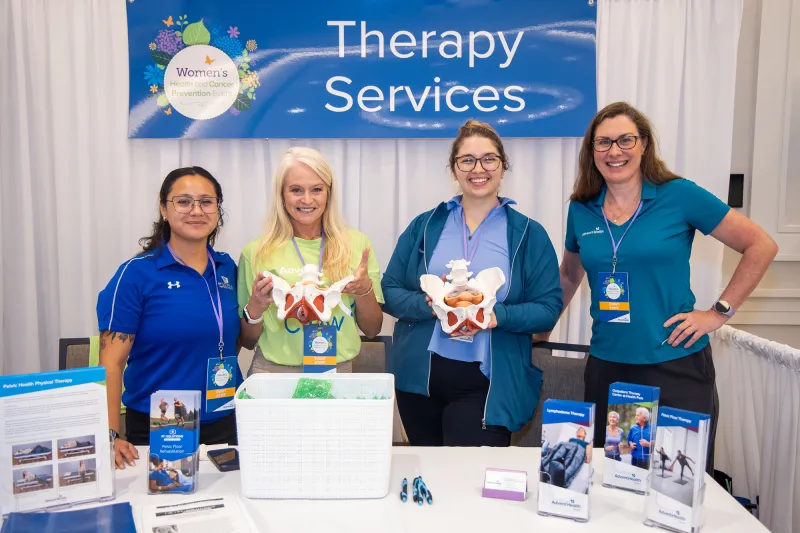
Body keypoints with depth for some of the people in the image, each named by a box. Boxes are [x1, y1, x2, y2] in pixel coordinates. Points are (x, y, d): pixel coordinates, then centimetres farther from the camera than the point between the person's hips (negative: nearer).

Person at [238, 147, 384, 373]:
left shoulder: (357, 244, 0)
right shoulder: (257, 252, -2)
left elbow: (372, 330, 7)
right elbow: (247, 341, 6)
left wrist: (365, 290, -10)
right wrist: (255, 307, -12)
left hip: (339, 372, 1)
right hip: (274, 372, -1)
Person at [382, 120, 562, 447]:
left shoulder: (529, 234, 1)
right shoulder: (424, 226, 6)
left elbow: (548, 309, -3)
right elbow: (390, 292, 3)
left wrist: (497, 316, -21)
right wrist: (430, 305, -17)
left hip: (488, 386, -2)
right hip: (420, 381, 3)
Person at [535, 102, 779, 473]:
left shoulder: (679, 196, -6)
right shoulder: (581, 210, 4)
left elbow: (761, 246, -1)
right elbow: (569, 276, 19)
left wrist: (720, 311, -5)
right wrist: (540, 328, 16)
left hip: (678, 366, -3)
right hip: (606, 367, 3)